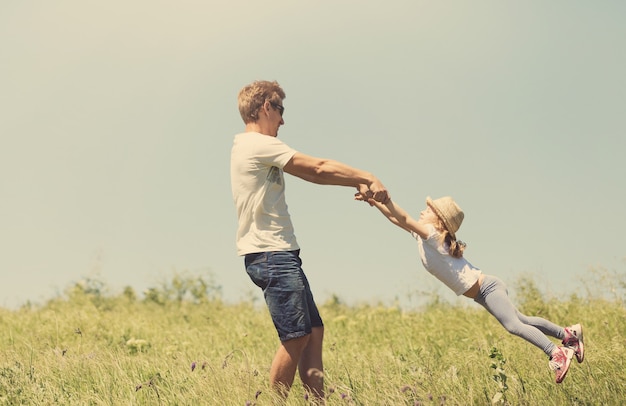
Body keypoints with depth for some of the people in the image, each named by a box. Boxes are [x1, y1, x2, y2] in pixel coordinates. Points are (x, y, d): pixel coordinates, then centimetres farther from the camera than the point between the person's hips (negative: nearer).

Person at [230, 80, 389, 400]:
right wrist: (368, 178, -4)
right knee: (296, 336, -11)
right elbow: (318, 169, -11)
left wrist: (357, 183, 4)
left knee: (314, 331, 7)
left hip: (279, 256, 10)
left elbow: (312, 175, 15)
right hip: (272, 256, -10)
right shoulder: (259, 144, -10)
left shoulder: (250, 147, 21)